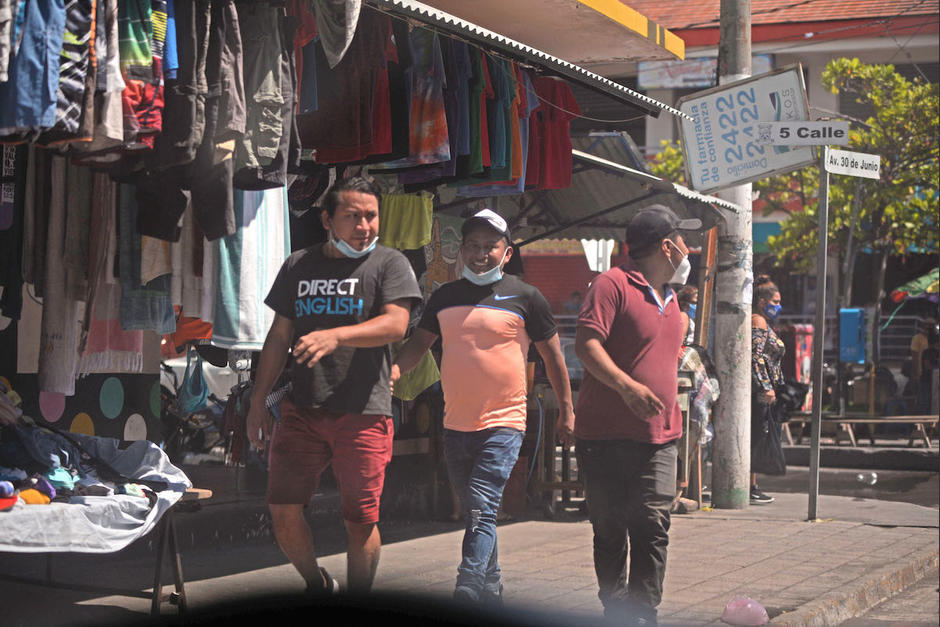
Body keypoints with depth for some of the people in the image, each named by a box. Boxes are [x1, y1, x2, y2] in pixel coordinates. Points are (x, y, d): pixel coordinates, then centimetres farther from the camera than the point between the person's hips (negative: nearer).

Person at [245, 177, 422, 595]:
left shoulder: (389, 264, 3)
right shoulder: (298, 266, 15)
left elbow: (395, 324, -11)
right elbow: (279, 337, 18)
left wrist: (336, 335, -25)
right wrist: (257, 400, 13)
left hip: (364, 414, -3)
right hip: (302, 409, 3)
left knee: (361, 521, -1)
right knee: (283, 511, -1)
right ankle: (317, 586, 24)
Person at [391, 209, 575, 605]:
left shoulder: (525, 297, -1)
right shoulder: (445, 297, 10)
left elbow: (552, 354, 6)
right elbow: (419, 341, 16)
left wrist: (566, 410, 7)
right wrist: (393, 371, -5)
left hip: (503, 423, -5)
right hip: (456, 424, 5)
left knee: (482, 511, -17)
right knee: (474, 514, 15)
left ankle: (466, 594, -22)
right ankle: (491, 590, 30)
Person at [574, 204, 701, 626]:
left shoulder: (669, 298, 18)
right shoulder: (613, 284, -8)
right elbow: (586, 343, -18)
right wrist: (627, 387, -29)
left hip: (658, 438, 6)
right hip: (606, 436, -6)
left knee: (653, 528, -4)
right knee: (609, 531, 6)